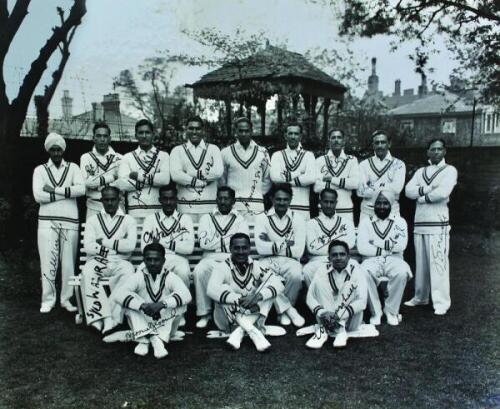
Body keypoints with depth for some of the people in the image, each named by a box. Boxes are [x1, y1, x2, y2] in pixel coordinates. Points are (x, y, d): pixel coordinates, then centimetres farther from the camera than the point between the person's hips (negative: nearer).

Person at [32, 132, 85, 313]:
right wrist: (67, 193, -7)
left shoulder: (73, 168, 10)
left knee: (69, 262, 3)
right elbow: (38, 195, -6)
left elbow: (81, 189, -8)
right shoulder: (40, 170, 9)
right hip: (47, 221, 0)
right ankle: (48, 300, 7)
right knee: (48, 261, -2)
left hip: (70, 220, 1)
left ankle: (66, 299, 13)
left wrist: (53, 190, -9)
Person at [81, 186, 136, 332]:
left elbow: (130, 245, -6)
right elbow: (88, 247, -2)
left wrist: (104, 242, -4)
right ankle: (106, 318, -37)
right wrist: (117, 246, -6)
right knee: (88, 273, -33)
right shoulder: (93, 220, 14)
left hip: (119, 262, -1)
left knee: (127, 271, -34)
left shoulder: (128, 220, 12)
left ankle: (113, 319, -34)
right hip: (97, 261, 1)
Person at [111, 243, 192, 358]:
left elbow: (186, 295, -31)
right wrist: (142, 305, -41)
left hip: (164, 324, 0)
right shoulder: (138, 277, -12)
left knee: (180, 303, -26)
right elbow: (116, 294, -27)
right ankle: (143, 339, -24)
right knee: (130, 301, -23)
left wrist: (162, 304, -46)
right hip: (143, 324, 0)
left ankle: (158, 339, -25)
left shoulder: (170, 277, -12)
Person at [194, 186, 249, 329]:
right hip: (211, 259, 1)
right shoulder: (207, 218, 17)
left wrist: (217, 240, -5)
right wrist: (229, 238, -1)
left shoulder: (240, 219, 15)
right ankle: (204, 313, -16)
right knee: (200, 271, -32)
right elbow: (204, 243, -1)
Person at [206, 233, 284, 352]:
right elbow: (211, 289, -32)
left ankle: (239, 332, -24)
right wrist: (240, 300, -40)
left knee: (267, 291, -16)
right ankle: (255, 333, -30)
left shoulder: (256, 266, -3)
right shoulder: (223, 268, -12)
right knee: (224, 289, -28)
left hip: (252, 316, 3)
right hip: (228, 319, -3)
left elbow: (278, 284, -15)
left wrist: (258, 296, -33)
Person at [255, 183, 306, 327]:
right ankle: (290, 310, -17)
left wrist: (272, 246, -9)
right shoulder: (262, 218, 1)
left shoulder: (298, 219, 2)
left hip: (289, 261, 0)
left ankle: (282, 310, -6)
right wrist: (285, 244, -9)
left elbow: (298, 251, -8)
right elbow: (261, 248, -11)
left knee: (296, 275, -34)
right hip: (268, 261, 0)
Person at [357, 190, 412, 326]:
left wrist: (376, 245, -6)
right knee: (364, 273, -34)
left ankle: (391, 311, -13)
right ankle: (375, 312, -15)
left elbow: (401, 245, -6)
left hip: (393, 260, 0)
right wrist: (388, 249, -7)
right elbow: (361, 248, -4)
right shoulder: (366, 222, 11)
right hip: (372, 261, 0)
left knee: (402, 272, -34)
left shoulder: (399, 221, 12)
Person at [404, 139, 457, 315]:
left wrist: (422, 196, -3)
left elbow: (443, 192, -14)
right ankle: (420, 297, 21)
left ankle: (441, 302, -2)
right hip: (419, 221, 5)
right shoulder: (420, 172, 18)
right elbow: (408, 190, 2)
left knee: (438, 262, -8)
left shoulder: (449, 170, 3)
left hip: (438, 223, -5)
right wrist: (429, 189, -10)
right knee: (420, 262, 10)